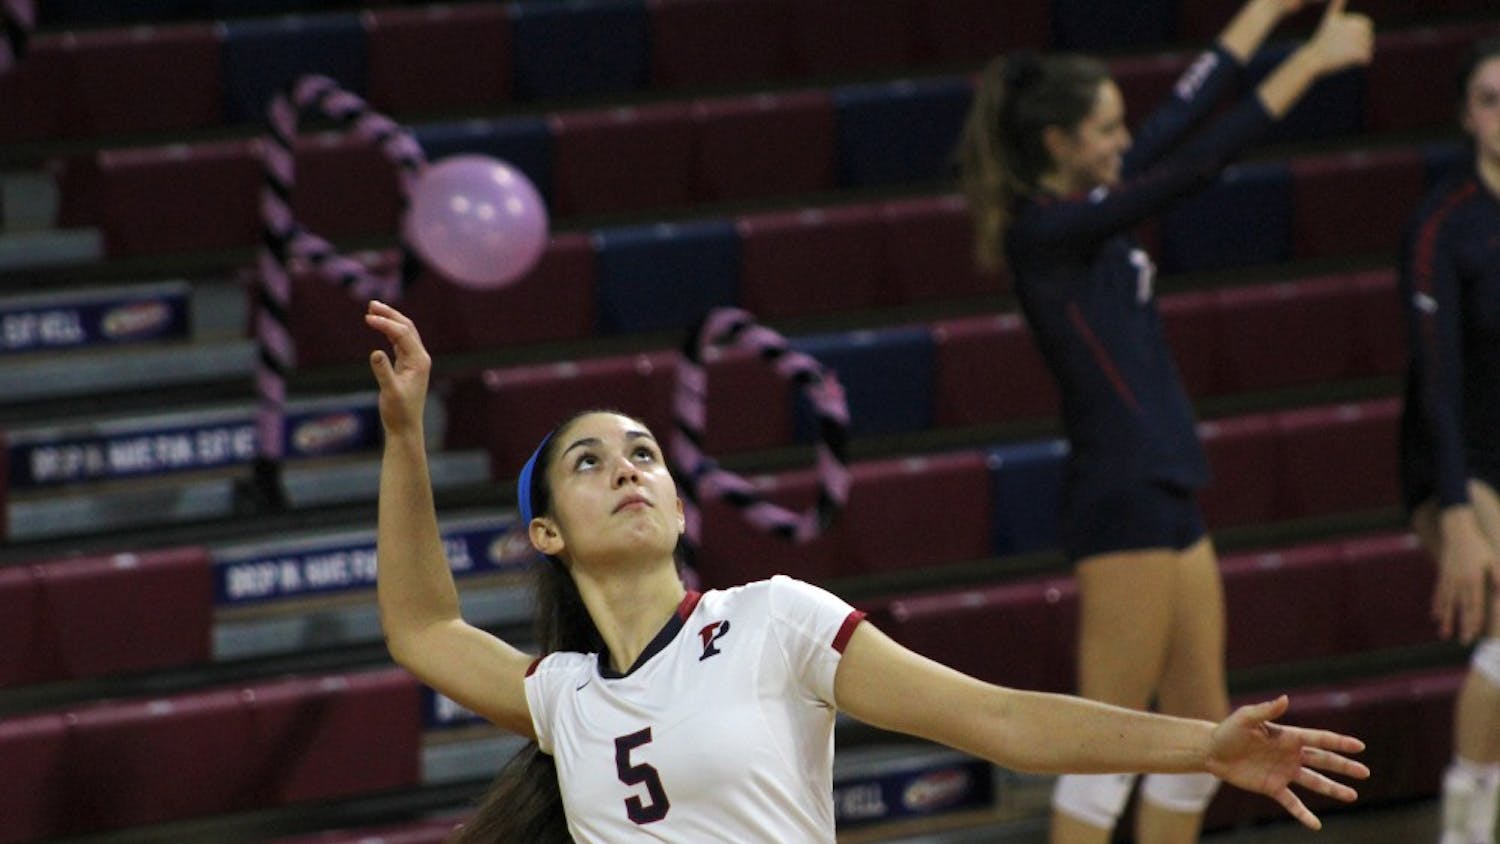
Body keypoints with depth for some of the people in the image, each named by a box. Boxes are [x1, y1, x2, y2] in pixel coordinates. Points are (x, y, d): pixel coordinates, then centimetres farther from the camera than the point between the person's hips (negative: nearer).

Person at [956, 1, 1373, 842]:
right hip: (1122, 508, -10)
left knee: (1201, 736, 12)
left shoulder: (1090, 212, 11)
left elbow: (1179, 124, 17)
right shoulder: (1047, 232, -15)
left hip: (1168, 499, 10)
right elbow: (1196, 163, -19)